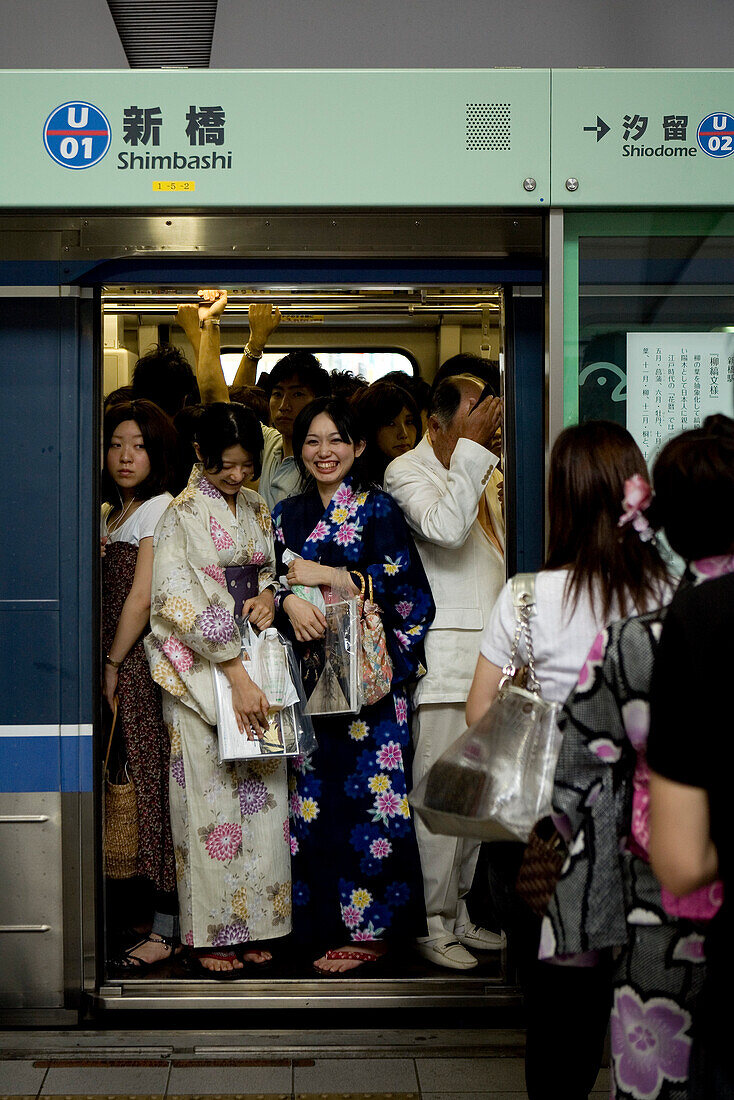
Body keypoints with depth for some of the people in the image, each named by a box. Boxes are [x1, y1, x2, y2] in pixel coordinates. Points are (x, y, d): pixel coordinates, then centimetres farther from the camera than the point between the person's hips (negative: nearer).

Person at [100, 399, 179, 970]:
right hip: (114, 666, 7)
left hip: (143, 665, -7)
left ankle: (165, 926, 0)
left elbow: (142, 597, -11)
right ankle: (125, 906, 17)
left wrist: (113, 664, -7)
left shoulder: (159, 509, -6)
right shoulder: (109, 513, 19)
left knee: (152, 785, -5)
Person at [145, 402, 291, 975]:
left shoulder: (258, 509, 11)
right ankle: (213, 933, 9)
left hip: (256, 664, 6)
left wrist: (269, 594, -2)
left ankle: (254, 923, 18)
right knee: (212, 796, -2)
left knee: (261, 794, 7)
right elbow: (187, 604, -17)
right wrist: (237, 675, -22)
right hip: (203, 670, -6)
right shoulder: (182, 516, -9)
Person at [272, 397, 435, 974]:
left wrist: (325, 575, -9)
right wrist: (291, 600, -14)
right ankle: (327, 919, 14)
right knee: (316, 792, 3)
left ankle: (371, 927, 5)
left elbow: (404, 587, -8)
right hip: (311, 674, 4)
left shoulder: (379, 508, 0)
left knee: (368, 793, -5)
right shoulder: (287, 514, 15)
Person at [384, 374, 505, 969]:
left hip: (489, 661, 8)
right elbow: (445, 528, -25)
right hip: (445, 659, -8)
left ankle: (459, 915, 21)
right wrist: (473, 448, -21)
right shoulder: (407, 470, -5)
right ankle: (432, 926, 4)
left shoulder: (478, 477, 20)